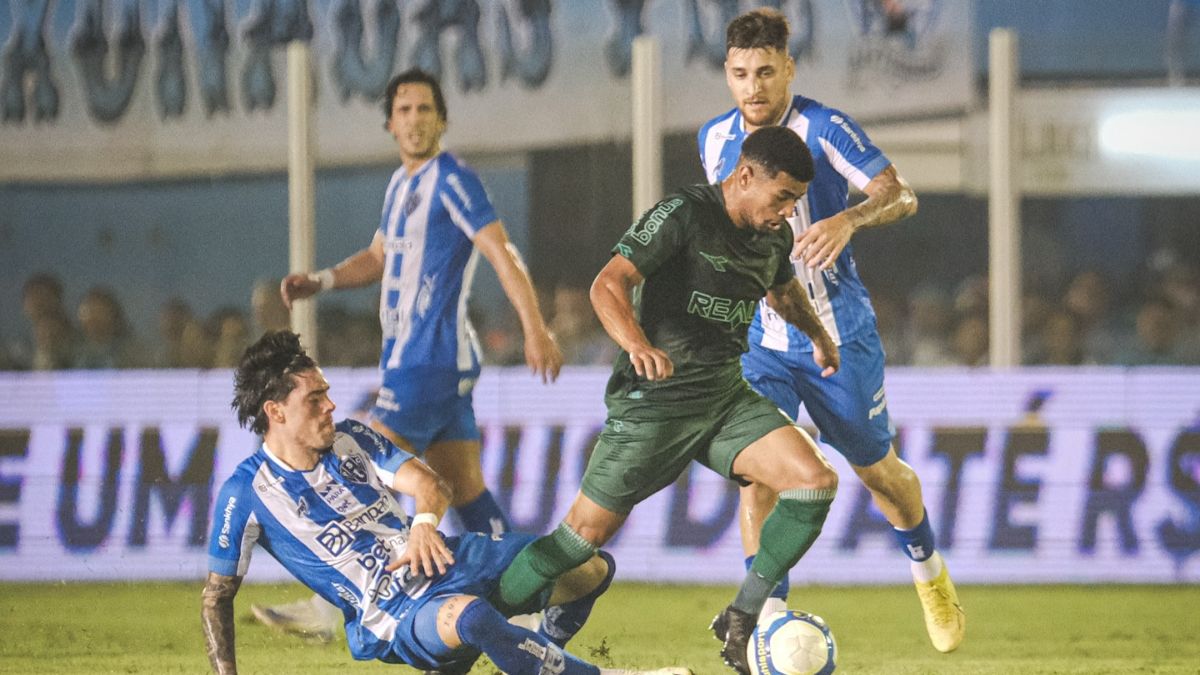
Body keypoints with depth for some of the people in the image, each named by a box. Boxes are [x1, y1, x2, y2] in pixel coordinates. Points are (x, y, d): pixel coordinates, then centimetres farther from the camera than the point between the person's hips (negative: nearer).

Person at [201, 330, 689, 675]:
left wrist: (424, 522, -27)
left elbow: (426, 482, -3)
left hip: (443, 564, 7)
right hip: (389, 615, -7)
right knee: (469, 615, -43)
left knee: (592, 569, -1)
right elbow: (216, 597, 0)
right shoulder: (247, 493, -7)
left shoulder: (350, 441, 8)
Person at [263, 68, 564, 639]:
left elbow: (501, 252, -19)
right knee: (465, 491, 8)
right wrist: (321, 281, 11)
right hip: (409, 355, 9)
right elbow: (380, 257, 29)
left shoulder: (450, 180, -11)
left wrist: (534, 329, -29)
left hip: (431, 359, -9)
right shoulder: (401, 185, 17)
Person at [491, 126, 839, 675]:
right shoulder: (685, 214, -15)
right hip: (655, 399, -6)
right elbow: (608, 285, -25)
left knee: (815, 482, -13)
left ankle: (742, 620, -1)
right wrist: (636, 344, -42)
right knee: (586, 532, -6)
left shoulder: (775, 238, 7)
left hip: (726, 393, 6)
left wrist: (819, 336, 40)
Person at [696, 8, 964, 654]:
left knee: (877, 470, 13)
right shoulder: (715, 139, 1)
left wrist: (848, 219, -46)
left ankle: (929, 572, 41)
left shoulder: (822, 128, -15)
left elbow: (900, 194, -27)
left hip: (838, 334, -3)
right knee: (757, 473, -16)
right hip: (759, 340, 3)